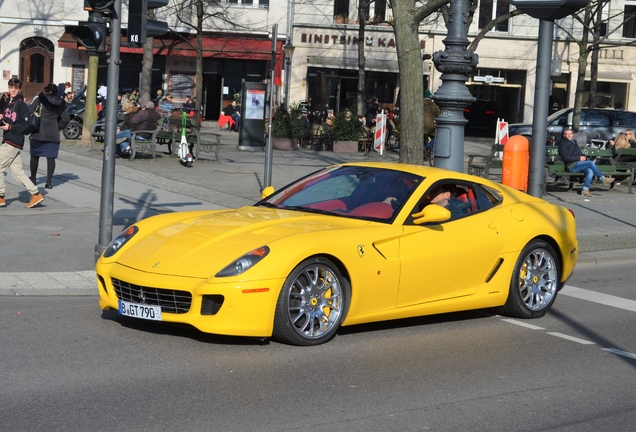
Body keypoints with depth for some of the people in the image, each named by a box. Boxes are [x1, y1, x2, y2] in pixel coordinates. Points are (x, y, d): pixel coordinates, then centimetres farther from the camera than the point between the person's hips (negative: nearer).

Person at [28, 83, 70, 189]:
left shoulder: (41, 100, -4)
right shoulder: (60, 104, 8)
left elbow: (29, 111, -9)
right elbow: (66, 119, 7)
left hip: (39, 132, -3)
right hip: (54, 134, 3)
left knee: (35, 156, 12)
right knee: (51, 157, 3)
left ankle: (33, 178, 21)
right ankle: (49, 182, 0)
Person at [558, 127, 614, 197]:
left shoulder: (574, 142, 27)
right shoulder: (563, 144, 2)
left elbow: (580, 153, 32)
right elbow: (566, 157, -10)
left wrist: (583, 157, 9)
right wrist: (579, 158, -12)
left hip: (579, 163, 7)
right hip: (571, 166, -7)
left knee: (590, 171, -25)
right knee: (591, 163, -24)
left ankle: (585, 190, -31)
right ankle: (603, 179, -17)